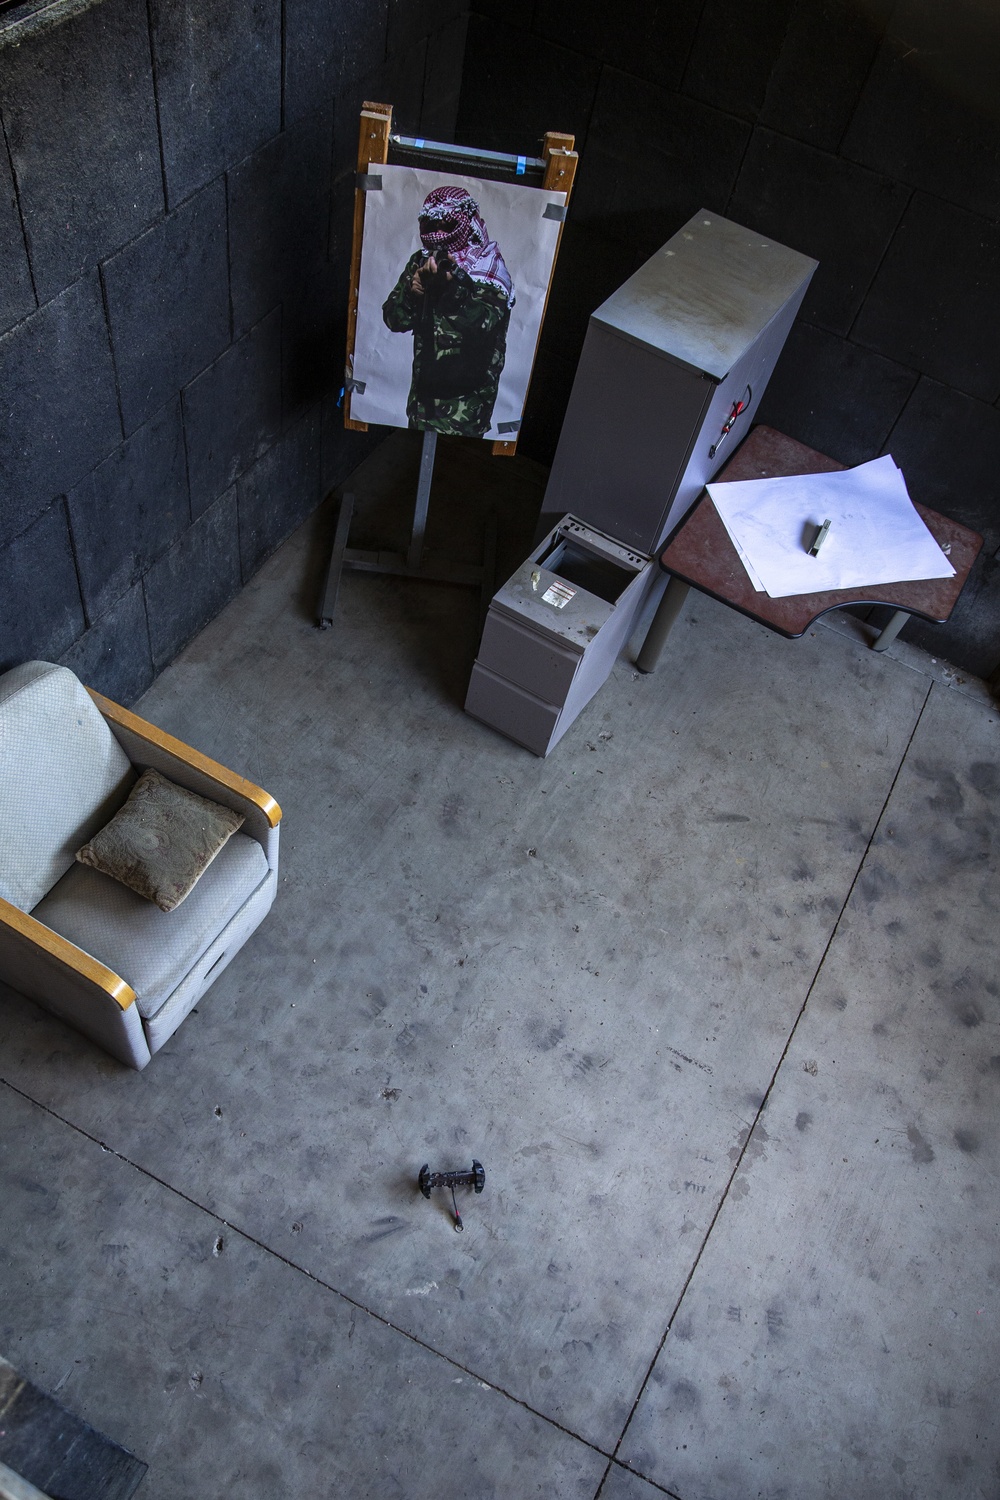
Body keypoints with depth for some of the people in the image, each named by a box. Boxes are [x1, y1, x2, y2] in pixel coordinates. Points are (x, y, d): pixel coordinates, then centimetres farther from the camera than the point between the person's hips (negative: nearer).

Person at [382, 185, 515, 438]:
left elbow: (483, 324, -24)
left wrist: (450, 286, -35)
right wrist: (412, 292, -14)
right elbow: (393, 319, 5)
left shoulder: (489, 269, -7)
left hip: (465, 398, -5)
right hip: (423, 390, 6)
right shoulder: (422, 261, 8)